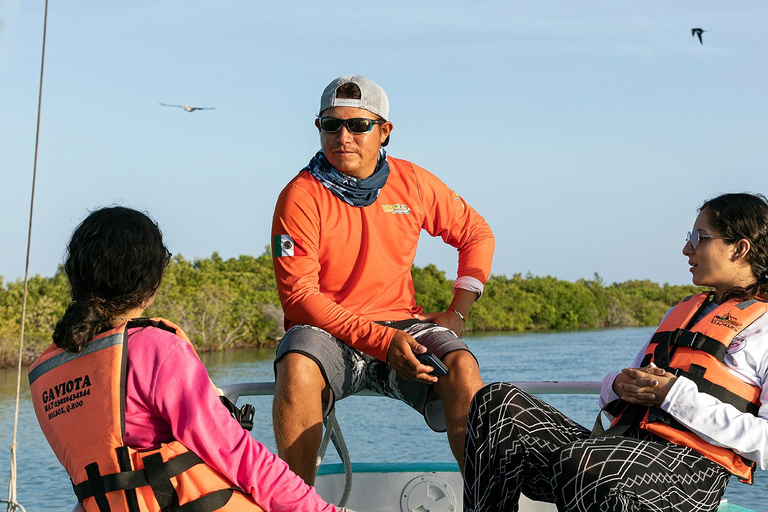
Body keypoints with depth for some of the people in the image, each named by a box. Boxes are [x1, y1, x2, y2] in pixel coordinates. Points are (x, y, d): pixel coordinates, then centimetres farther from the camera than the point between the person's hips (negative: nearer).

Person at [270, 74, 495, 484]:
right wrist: (381, 340, -23)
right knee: (297, 367, -35)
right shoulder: (301, 196, -7)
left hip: (402, 323, 3)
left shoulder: (412, 183, 4)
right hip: (327, 331, -2)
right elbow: (299, 295, -13)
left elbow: (477, 235, 17)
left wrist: (457, 313, 4)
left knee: (461, 365, -27)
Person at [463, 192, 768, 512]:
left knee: (577, 462, -39)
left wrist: (675, 394, -12)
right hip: (623, 445, 8)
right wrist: (621, 385, 1)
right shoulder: (684, 310, 30)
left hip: (690, 468, -8)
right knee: (498, 402, -12)